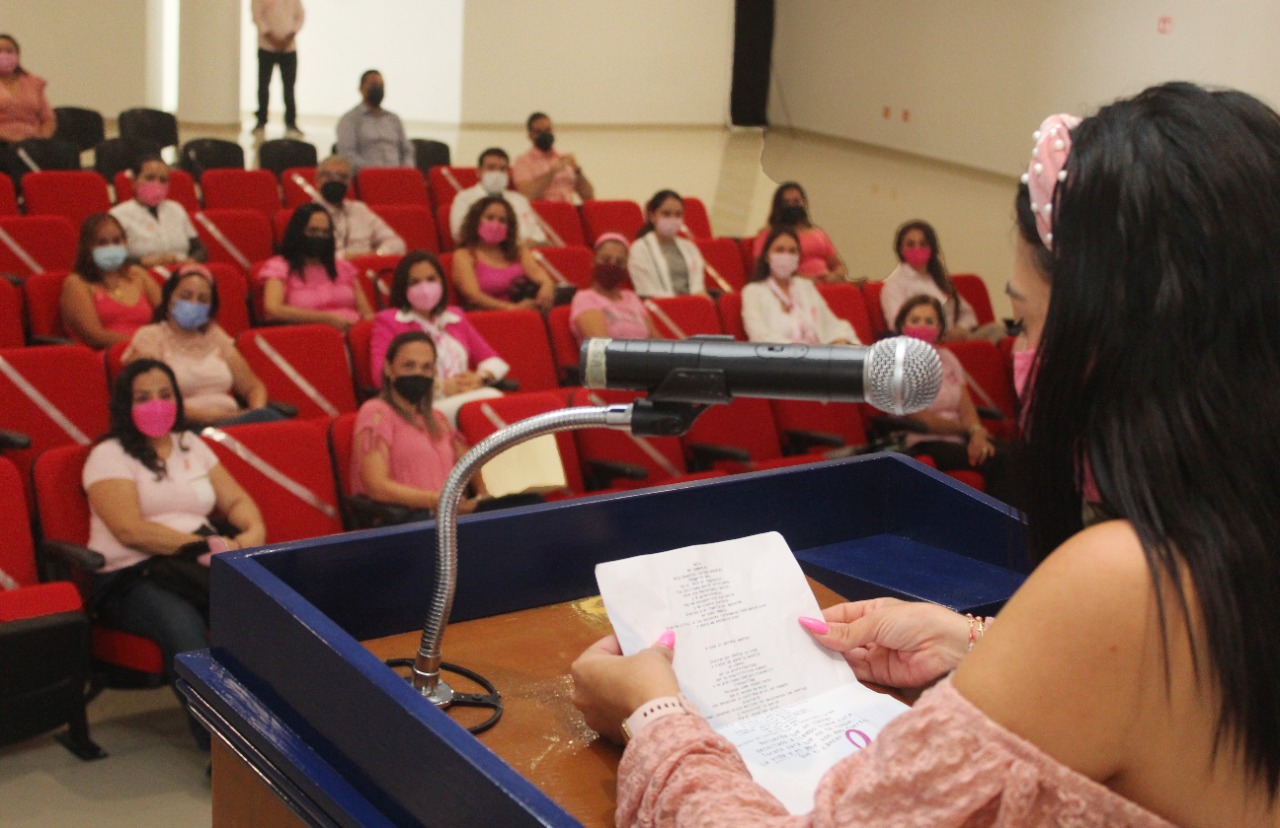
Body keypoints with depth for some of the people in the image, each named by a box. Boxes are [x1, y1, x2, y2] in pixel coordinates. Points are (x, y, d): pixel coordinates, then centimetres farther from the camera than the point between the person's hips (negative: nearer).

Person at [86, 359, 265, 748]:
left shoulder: (191, 446, 21)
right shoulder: (109, 456, 3)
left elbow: (237, 501, 17)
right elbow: (130, 530, -11)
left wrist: (253, 533, -7)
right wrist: (206, 545, -18)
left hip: (196, 567, 5)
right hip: (131, 577, -5)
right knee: (183, 627, -38)